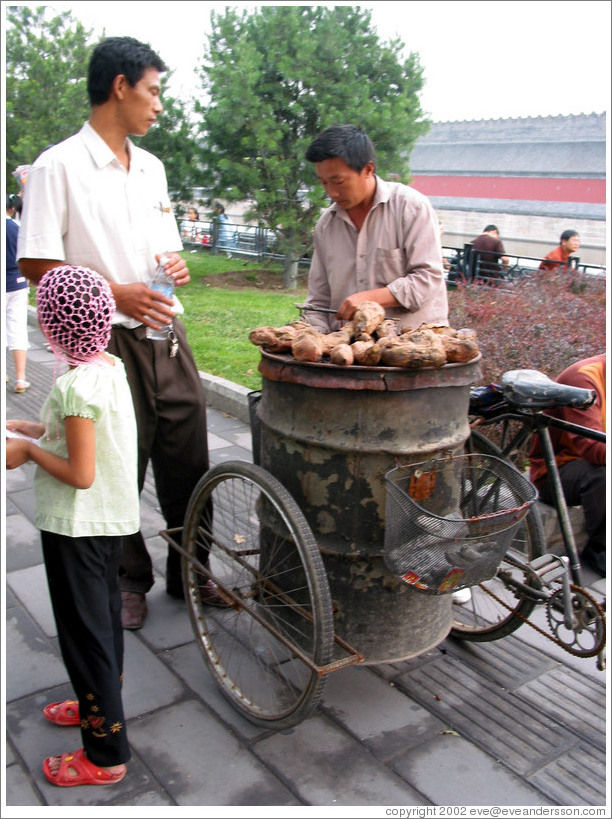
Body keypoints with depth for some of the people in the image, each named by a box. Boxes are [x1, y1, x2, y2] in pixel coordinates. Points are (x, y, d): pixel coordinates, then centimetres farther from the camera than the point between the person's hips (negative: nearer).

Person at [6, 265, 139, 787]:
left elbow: (80, 474, -24)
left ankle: (106, 754, 19)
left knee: (84, 632, 4)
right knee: (104, 615, 24)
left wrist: (29, 450, -11)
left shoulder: (76, 384, -26)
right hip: (113, 518, 9)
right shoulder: (109, 365, 2)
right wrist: (34, 429, 7)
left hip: (77, 525, -9)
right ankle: (100, 703, 45)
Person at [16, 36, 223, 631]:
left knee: (187, 464, 10)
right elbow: (36, 264, -9)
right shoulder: (59, 166, -6)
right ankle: (128, 580, 27)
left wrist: (175, 266, 1)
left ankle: (189, 572, 29)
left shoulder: (150, 168, 15)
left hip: (165, 335, 6)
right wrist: (115, 293, -18)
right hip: (107, 342, -6)